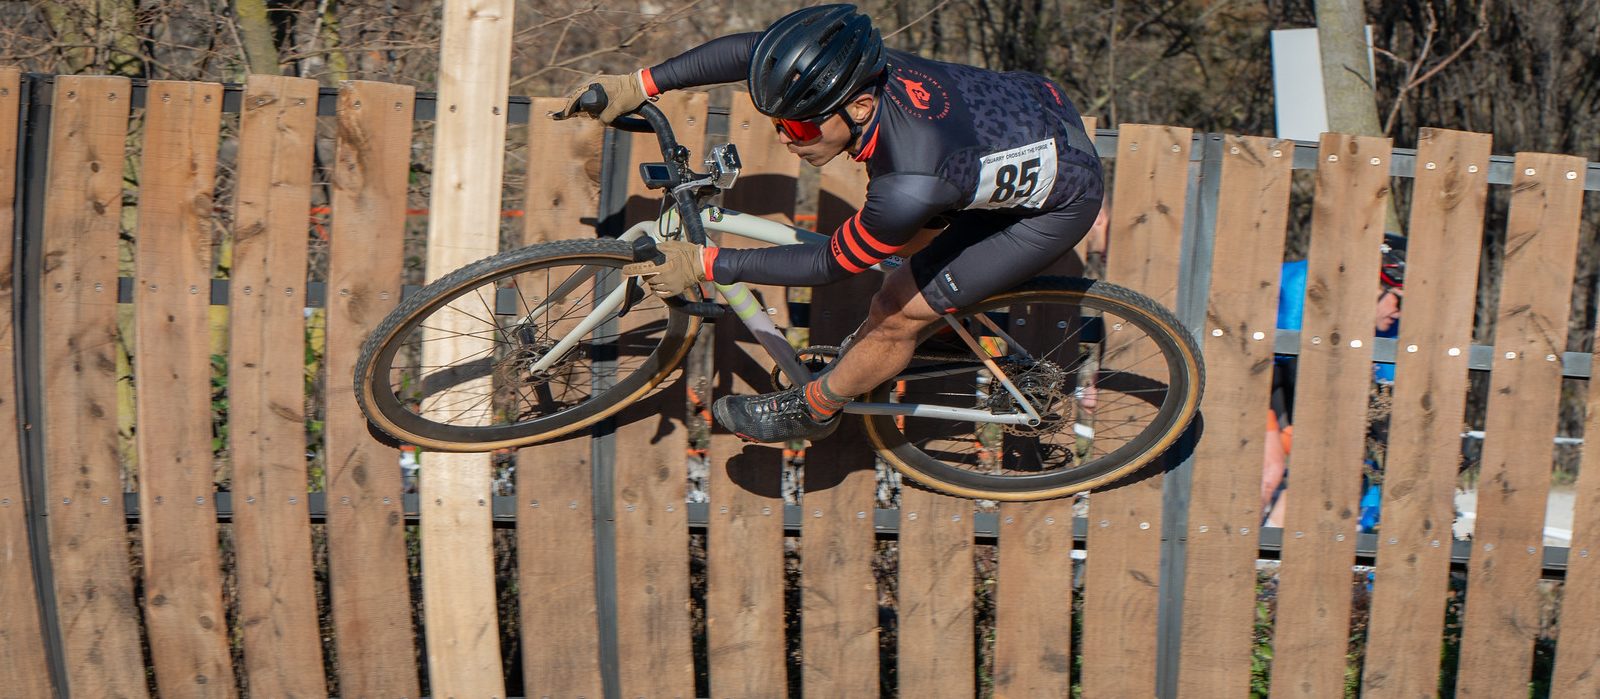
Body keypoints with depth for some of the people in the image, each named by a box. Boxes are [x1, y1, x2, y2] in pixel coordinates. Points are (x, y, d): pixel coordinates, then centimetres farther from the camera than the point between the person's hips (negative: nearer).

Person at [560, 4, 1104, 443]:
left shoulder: (910, 184, -40)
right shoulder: (857, 68, -22)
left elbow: (829, 265, -24)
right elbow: (747, 50, -5)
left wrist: (703, 265, -19)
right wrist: (640, 84, -8)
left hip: (1058, 201, -7)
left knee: (896, 313, -1)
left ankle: (812, 411, 23)